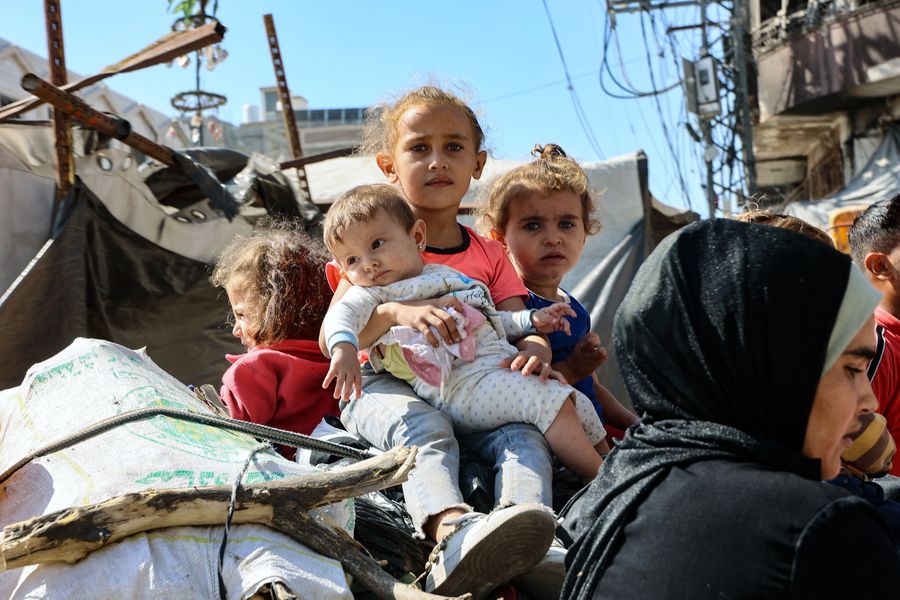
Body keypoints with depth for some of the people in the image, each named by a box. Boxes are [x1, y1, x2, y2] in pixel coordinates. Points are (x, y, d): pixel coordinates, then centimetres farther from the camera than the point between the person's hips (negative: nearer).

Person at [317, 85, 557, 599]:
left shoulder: (489, 254, 17)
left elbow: (521, 324, 5)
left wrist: (536, 347, -22)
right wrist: (397, 313, -27)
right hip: (386, 387, -3)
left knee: (525, 426, -28)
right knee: (426, 428, -36)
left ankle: (525, 516, -53)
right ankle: (452, 532, -60)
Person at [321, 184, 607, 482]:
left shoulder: (449, 276, 24)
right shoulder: (371, 294, 5)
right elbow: (342, 313, -17)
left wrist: (531, 320, 19)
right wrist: (344, 347, -39)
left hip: (506, 367, 8)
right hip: (463, 385, -8)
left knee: (579, 404, 5)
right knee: (553, 402, -22)